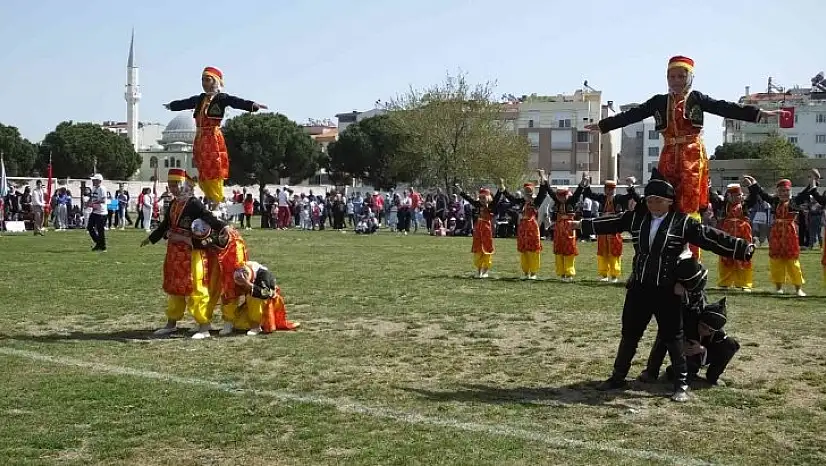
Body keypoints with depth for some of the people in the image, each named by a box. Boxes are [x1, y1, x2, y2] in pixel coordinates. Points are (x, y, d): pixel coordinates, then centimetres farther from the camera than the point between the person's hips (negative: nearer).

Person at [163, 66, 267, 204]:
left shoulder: (222, 98, -5)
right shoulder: (200, 99, 15)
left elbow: (237, 102, -22)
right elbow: (184, 103, 33)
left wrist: (253, 105, -41)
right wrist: (170, 105, 51)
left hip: (214, 139, -7)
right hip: (200, 139, 7)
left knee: (214, 174, -8)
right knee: (203, 176, 9)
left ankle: (219, 202, -3)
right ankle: (210, 201, 18)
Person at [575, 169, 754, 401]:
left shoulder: (683, 222, -10)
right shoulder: (636, 217, 2)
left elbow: (711, 237, -16)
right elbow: (611, 223, 13)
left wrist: (743, 248, -25)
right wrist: (582, 224, 20)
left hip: (667, 291, -4)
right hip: (638, 288, 4)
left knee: (672, 337, 2)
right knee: (629, 334, 13)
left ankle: (681, 384, 15)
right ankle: (618, 376, 27)